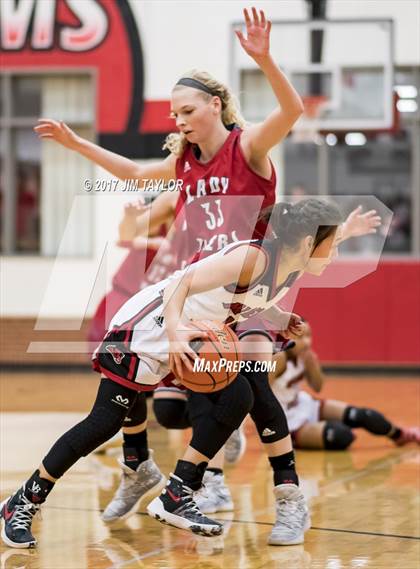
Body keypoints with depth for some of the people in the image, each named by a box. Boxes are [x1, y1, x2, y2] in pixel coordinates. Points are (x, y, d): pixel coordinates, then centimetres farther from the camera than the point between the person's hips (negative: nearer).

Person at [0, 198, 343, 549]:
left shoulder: (291, 272, 1)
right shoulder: (253, 257, -26)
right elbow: (182, 283, -30)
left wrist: (281, 322, 2)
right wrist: (175, 333, -44)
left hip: (191, 338, 9)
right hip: (148, 328, -9)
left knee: (238, 397, -7)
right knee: (106, 421, -10)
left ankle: (176, 497, -3)